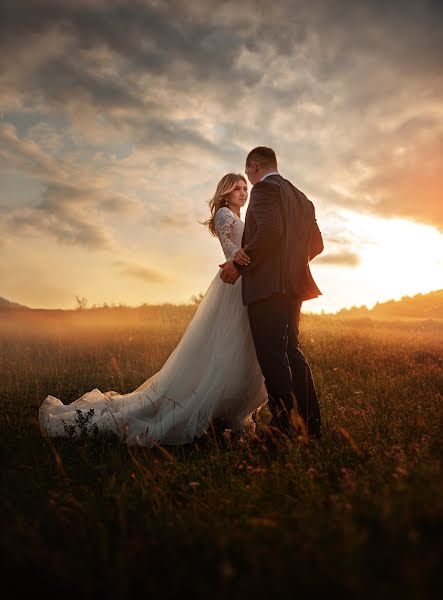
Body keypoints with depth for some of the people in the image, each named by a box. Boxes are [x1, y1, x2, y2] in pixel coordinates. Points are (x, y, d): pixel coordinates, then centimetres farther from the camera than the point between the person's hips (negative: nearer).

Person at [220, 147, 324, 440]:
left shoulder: (264, 188, -4)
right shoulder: (301, 198, 22)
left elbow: (270, 231, -21)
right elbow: (316, 244, 20)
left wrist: (240, 263, -13)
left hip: (267, 284, -9)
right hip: (294, 284, 9)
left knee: (272, 355, -7)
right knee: (291, 351, 14)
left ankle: (285, 426, -8)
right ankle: (311, 424, 18)